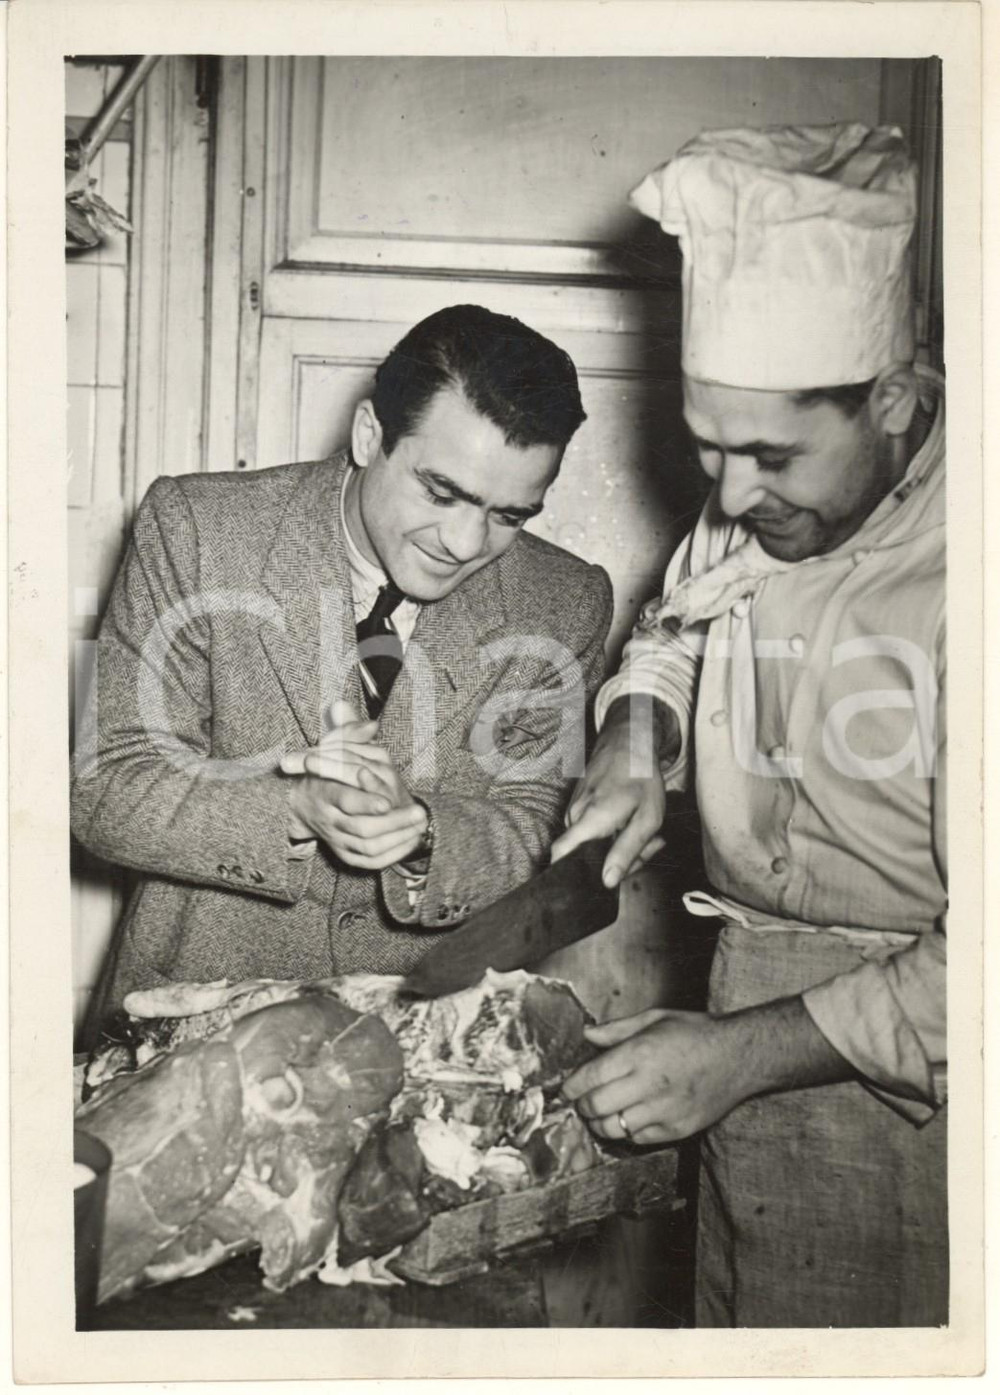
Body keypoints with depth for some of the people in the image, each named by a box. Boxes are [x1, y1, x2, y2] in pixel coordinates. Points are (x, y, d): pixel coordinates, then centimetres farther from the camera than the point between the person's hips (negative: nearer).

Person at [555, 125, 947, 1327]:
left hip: (894, 1084, -6)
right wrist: (636, 739, -2)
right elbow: (675, 627, 19)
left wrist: (745, 1051, -23)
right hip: (751, 1024, 6)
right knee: (730, 1330, 19)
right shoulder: (760, 500, -2)